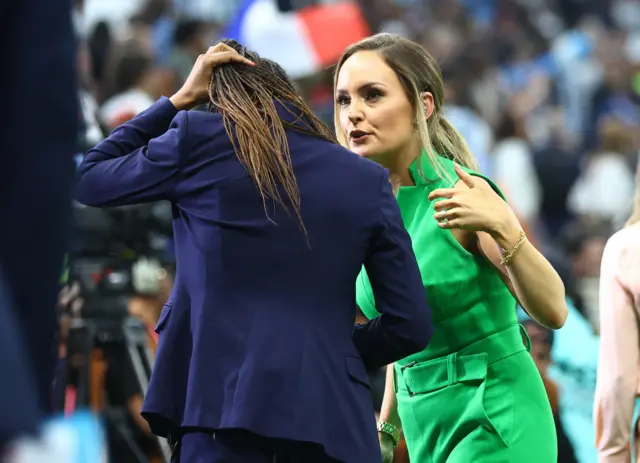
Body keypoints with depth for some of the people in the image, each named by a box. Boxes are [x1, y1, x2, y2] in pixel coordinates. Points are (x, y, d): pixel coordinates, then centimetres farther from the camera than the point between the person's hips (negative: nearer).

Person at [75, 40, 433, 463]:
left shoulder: (197, 138, 6)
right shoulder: (366, 179, 12)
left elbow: (89, 180, 22)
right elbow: (411, 324, 9)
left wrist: (179, 100, 24)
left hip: (226, 409, -2)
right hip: (332, 420, 3)